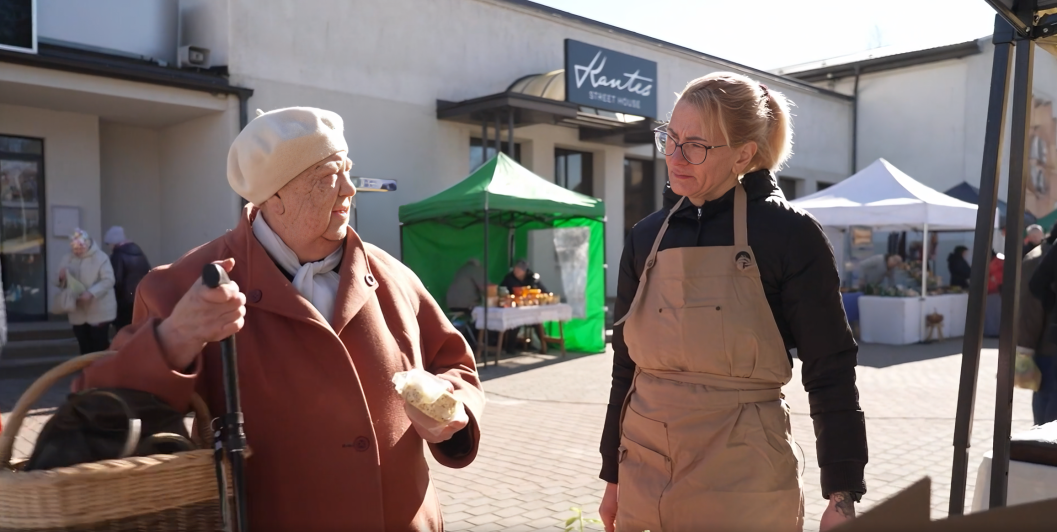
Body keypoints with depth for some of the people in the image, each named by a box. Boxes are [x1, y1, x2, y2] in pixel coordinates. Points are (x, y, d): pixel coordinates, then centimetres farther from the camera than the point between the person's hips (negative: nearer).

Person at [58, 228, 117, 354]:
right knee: (84, 348, 13)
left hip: (99, 312, -5)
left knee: (101, 347, -2)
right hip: (78, 313, 5)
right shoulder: (67, 259, 7)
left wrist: (91, 293, -30)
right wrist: (62, 278, -14)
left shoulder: (101, 257, -9)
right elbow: (62, 285, 11)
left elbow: (108, 280, -17)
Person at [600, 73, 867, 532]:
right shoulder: (646, 236, 4)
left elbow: (830, 370, -6)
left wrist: (843, 494, -7)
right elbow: (627, 362, 9)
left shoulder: (788, 234, -8)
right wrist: (613, 475, 12)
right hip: (645, 468, 4)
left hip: (744, 480, -4)